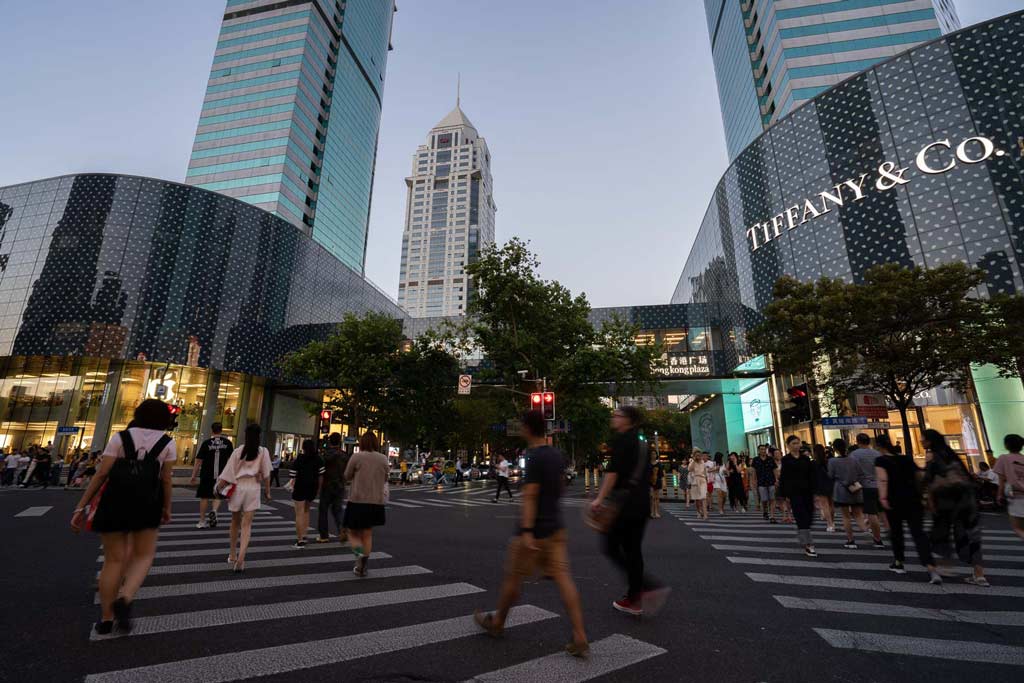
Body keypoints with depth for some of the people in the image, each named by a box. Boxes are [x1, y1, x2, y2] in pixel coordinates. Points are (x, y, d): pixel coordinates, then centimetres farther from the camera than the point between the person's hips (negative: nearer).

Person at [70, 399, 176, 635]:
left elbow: (101, 474, -1)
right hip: (147, 504, -1)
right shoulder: (167, 443, 5)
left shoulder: (120, 437, 6)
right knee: (143, 556, 13)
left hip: (115, 503, 2)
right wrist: (167, 508, 13)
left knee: (114, 560, 12)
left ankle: (106, 618, 17)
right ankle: (125, 598, -11)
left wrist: (81, 507, 3)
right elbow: (166, 479, 2)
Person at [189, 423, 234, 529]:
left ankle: (202, 521, 18)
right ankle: (214, 510, -13)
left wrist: (194, 476, 4)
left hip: (207, 474, -1)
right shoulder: (227, 443, 1)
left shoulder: (206, 443, -4)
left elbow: (198, 461, -3)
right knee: (217, 496, 15)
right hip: (221, 475, 1)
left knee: (204, 497, 12)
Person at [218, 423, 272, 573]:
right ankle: (240, 559, -11)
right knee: (246, 525, 1)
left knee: (235, 522, 19)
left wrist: (219, 487, 3)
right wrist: (268, 491, 8)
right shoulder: (263, 452, -4)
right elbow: (266, 474, -1)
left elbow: (228, 472, -5)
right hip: (253, 488, -1)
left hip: (237, 487, 2)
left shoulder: (238, 451, -3)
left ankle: (232, 555, 30)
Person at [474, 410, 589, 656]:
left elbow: (530, 495, -23)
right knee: (563, 578, 6)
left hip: (534, 530, -7)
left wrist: (527, 531, -25)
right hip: (556, 527, 7)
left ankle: (497, 622, 32)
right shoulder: (558, 455, 6)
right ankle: (580, 638, 1)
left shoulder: (534, 457, -18)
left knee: (513, 578, 12)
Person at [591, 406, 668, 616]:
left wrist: (600, 498, -22)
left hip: (624, 502, -8)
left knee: (612, 547, 1)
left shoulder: (621, 439, -10)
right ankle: (634, 599, 20)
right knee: (633, 549, 14)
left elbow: (613, 471, -20)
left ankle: (648, 586, -8)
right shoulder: (641, 442, 15)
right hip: (643, 503, 9)